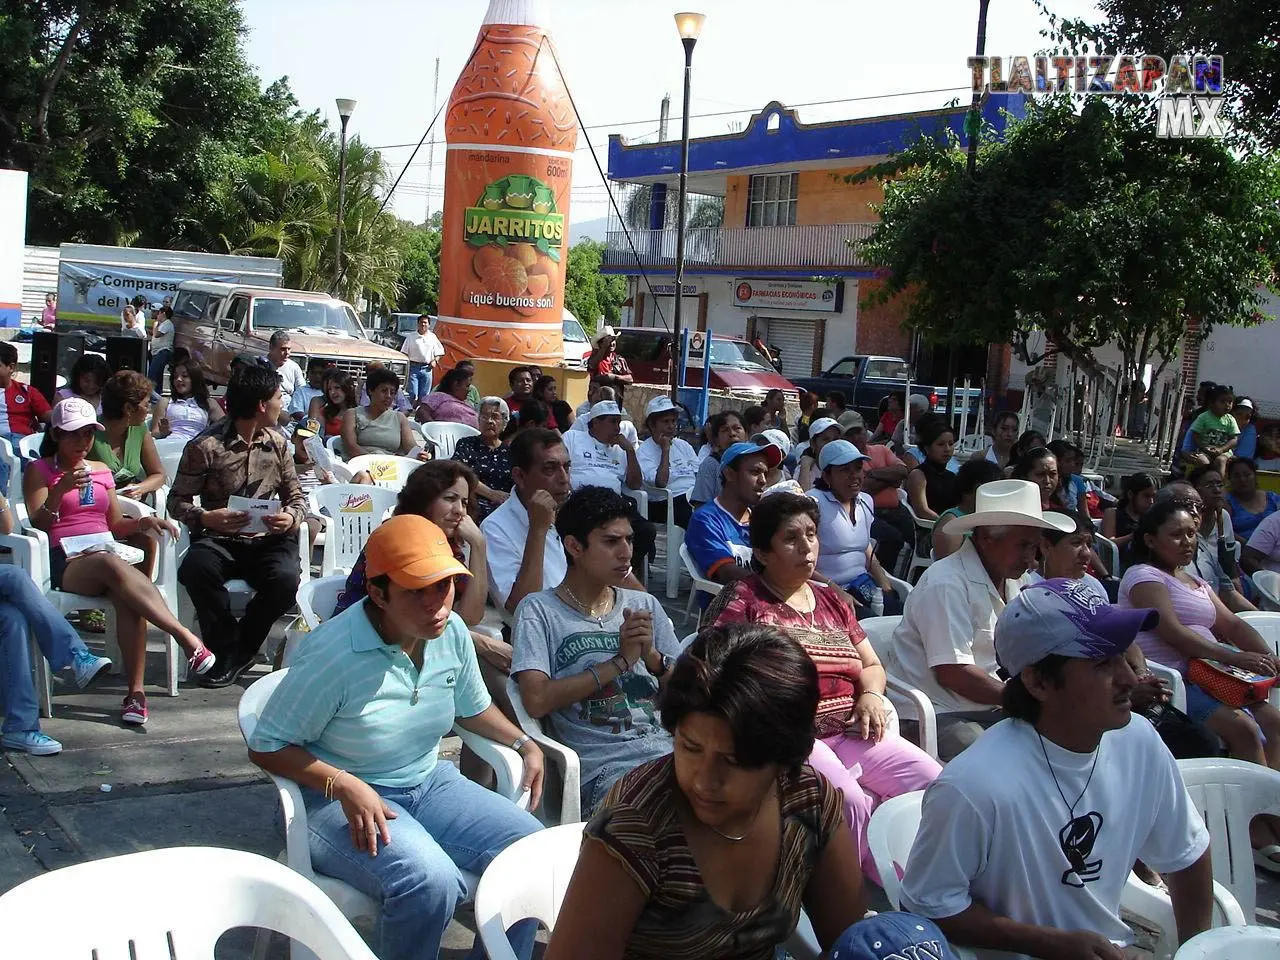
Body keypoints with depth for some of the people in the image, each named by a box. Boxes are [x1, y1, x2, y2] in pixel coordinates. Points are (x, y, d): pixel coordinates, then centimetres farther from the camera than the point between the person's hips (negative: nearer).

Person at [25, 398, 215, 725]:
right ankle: (186, 637, -45)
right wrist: (60, 490, -20)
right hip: (64, 561, -4)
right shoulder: (39, 471, 9)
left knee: (127, 597, -33)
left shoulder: (101, 471, 23)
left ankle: (135, 691, -37)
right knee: (111, 564, -39)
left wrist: (143, 522, 1)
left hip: (105, 556, 4)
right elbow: (37, 524, -3)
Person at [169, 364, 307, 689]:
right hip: (219, 539, -2)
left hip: (267, 539, 2)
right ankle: (229, 647, -11)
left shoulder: (277, 443, 9)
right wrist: (206, 518, -24)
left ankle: (237, 649, -3)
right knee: (195, 568, -36)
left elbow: (296, 496, 15)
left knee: (286, 579, -31)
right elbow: (177, 501, -3)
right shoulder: (206, 446, -6)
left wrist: (291, 517, -10)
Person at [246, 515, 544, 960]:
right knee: (429, 881, -33)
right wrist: (345, 786, -27)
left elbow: (472, 707, 17)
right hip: (343, 801, -6)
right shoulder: (332, 654, -23)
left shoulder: (452, 631, -3)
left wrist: (525, 743, 1)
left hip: (429, 782, 7)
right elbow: (266, 747, -16)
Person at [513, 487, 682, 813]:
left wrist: (653, 658, -4)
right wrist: (620, 661, -5)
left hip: (669, 749, 5)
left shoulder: (645, 605, 20)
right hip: (605, 765, -5)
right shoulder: (539, 610, 5)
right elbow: (536, 700, -10)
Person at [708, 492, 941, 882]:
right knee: (848, 799, -33)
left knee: (935, 781, -16)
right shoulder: (742, 599, 3)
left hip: (849, 731, 7)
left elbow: (871, 665, 27)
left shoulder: (831, 601, 22)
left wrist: (871, 695, 3)